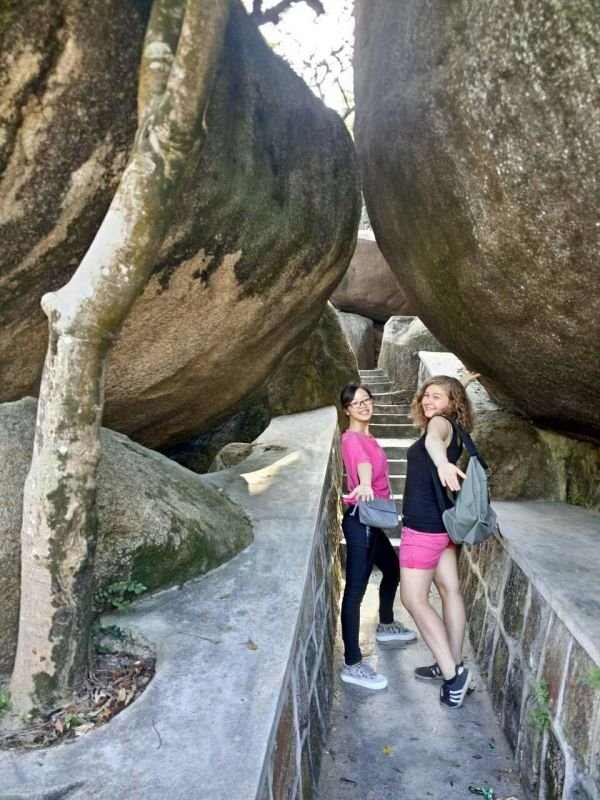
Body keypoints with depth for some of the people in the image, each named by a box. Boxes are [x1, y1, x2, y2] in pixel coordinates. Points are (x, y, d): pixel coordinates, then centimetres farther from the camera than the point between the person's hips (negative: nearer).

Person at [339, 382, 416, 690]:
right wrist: (365, 485, -58)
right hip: (359, 520, -10)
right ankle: (352, 665, 1)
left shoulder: (366, 437, 13)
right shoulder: (352, 439, -17)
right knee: (355, 589, -6)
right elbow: (362, 463, -40)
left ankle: (386, 626, 49)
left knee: (393, 569, 27)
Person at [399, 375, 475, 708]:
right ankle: (454, 667, 27)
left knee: (414, 598, -2)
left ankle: (452, 674, 2)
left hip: (424, 525, -10)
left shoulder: (442, 423, -17)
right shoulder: (450, 430, 11)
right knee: (450, 590, 15)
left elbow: (433, 439, -47)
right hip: (441, 522, 10)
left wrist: (442, 463, -62)